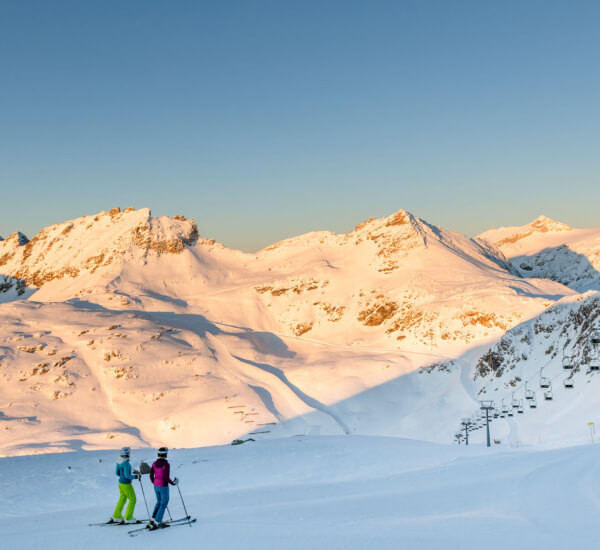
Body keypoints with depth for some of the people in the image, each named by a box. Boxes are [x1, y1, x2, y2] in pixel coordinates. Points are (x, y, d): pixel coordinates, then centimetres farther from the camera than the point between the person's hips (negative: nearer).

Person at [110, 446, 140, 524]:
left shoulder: (119, 462, 3)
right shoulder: (126, 463, -25)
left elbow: (117, 473, 13)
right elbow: (127, 475, -28)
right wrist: (135, 476, -14)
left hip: (121, 482, 9)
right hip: (126, 484, -9)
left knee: (122, 499, 19)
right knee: (133, 499, 4)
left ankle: (116, 517, 24)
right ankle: (128, 518, 8)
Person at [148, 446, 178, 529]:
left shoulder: (155, 463, 0)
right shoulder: (166, 464, -20)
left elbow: (151, 475, 5)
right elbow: (167, 478, -22)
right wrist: (173, 483, -5)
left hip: (156, 486, 7)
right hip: (163, 487, -7)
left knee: (159, 502, 25)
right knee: (163, 504, 7)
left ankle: (153, 519, 21)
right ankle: (157, 522, 6)